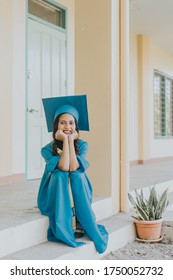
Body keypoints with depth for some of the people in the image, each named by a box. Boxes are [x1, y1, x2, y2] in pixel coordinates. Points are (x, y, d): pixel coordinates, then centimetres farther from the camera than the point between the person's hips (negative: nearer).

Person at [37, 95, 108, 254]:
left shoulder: (82, 145, -4)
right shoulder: (48, 149, -9)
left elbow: (73, 167, -23)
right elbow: (64, 167, -27)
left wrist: (71, 140, -19)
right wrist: (65, 140, -22)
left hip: (78, 197, 1)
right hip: (55, 199, -1)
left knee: (77, 174, -29)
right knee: (60, 174, -30)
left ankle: (91, 229, -25)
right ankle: (63, 231, -29)